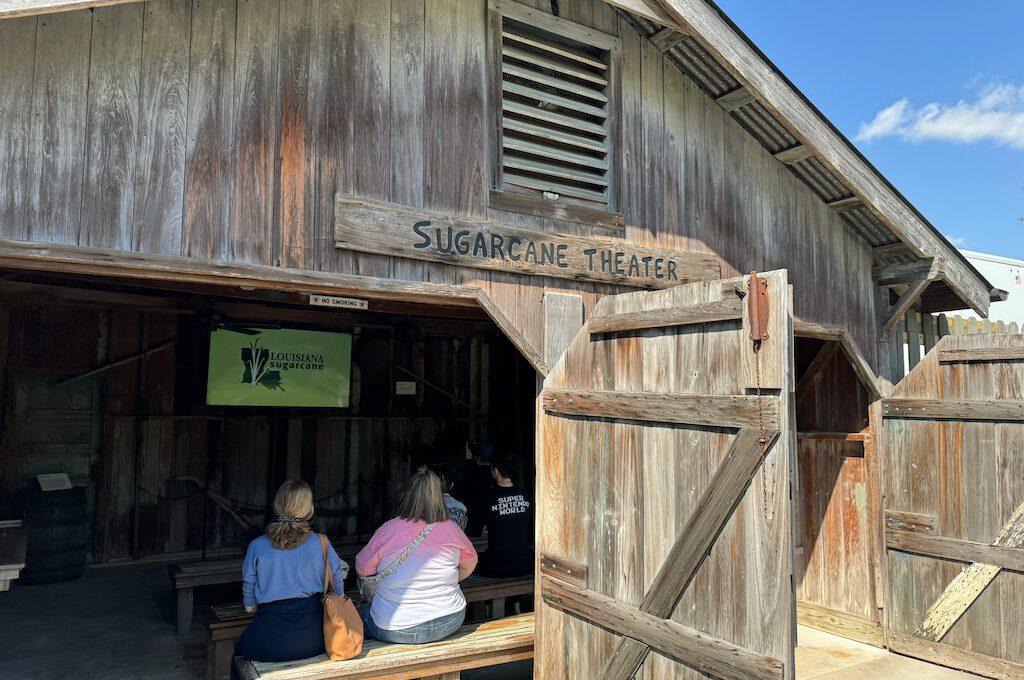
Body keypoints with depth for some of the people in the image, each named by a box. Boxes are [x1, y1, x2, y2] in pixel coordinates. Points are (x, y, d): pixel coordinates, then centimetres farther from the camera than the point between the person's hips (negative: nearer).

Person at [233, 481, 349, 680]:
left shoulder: (257, 547, -5)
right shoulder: (321, 544, -4)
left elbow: (250, 606, 1)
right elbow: (338, 594, 6)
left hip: (269, 643, -1)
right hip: (313, 640, 2)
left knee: (240, 648, 30)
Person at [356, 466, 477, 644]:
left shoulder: (389, 529, -13)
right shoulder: (451, 528, -7)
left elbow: (362, 568, 0)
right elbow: (470, 563, 10)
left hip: (395, 631, -2)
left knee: (364, 617, 26)